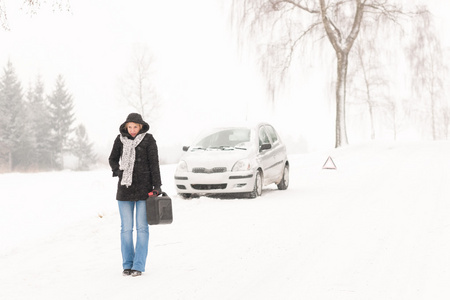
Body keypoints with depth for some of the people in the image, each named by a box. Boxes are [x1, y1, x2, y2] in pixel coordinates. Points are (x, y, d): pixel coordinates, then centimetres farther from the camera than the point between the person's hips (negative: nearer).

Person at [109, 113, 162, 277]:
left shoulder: (148, 140, -3)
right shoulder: (120, 139, 4)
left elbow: (154, 163, -4)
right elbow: (113, 159, 16)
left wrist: (157, 186, -9)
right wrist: (118, 172, -2)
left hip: (143, 189, -2)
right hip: (125, 189, 2)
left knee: (142, 227, -1)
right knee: (126, 228, 3)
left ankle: (138, 266, 3)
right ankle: (127, 265, 12)